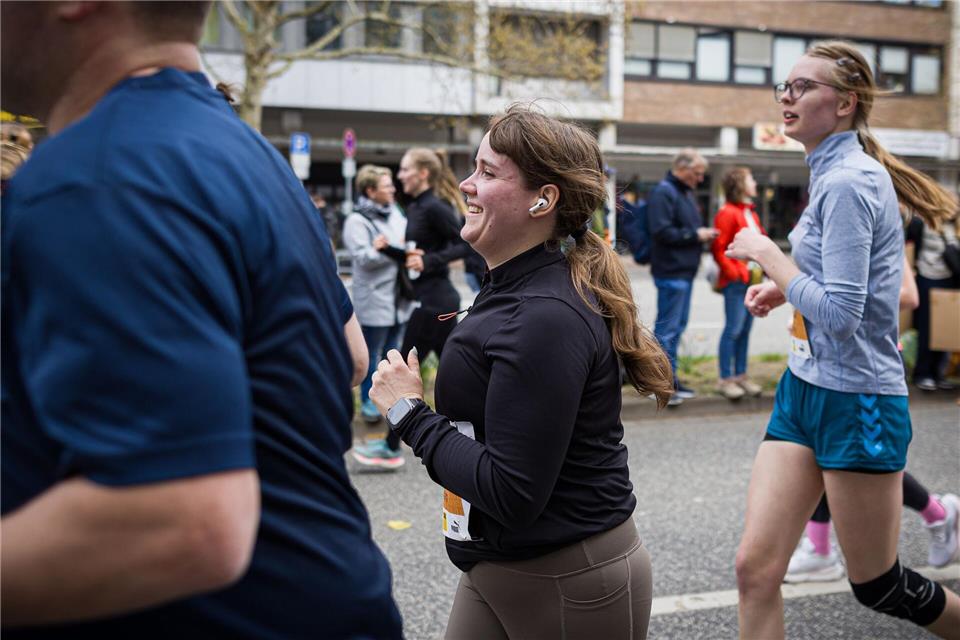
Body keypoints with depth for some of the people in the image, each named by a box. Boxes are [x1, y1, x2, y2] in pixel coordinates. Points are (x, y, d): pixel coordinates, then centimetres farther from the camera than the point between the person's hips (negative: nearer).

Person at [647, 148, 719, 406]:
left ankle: (670, 378, 23)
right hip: (671, 272, -10)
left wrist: (703, 233, 10)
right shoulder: (663, 193, -14)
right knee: (667, 328, -5)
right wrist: (695, 235, -16)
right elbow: (662, 232, -22)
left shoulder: (686, 193, 18)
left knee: (677, 326, 14)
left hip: (685, 271, 10)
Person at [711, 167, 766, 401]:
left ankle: (741, 375, 20)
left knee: (745, 328, 12)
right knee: (734, 328, -6)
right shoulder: (728, 213, -11)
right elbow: (719, 249, -14)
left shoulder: (751, 213, 17)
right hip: (736, 282, -8)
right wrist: (734, 272, -16)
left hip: (752, 279, 8)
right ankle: (725, 379, 0)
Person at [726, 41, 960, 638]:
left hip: (857, 402, -9)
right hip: (804, 390, 9)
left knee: (879, 586, 9)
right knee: (756, 569, 3)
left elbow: (839, 314, -24)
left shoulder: (846, 183, -19)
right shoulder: (835, 172, 11)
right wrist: (785, 287, 8)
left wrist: (767, 252, -14)